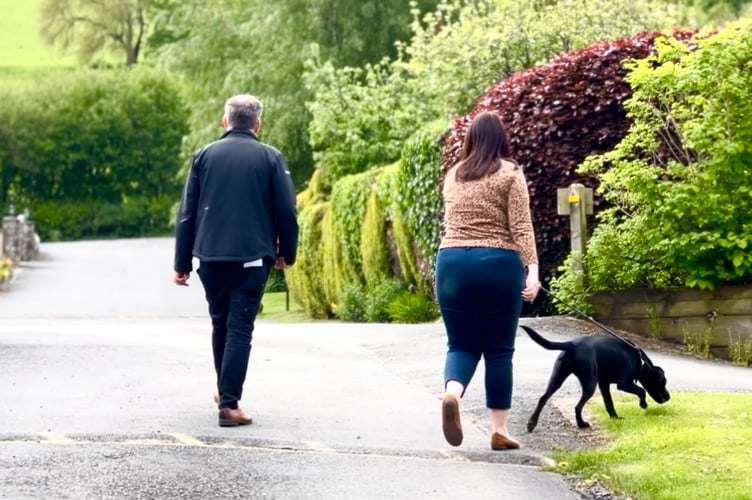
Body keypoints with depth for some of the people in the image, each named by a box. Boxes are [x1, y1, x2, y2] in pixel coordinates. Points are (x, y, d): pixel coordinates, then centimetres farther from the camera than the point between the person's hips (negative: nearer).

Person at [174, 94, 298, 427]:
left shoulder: (205, 156, 6)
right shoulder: (270, 158, 0)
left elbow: (187, 213, 5)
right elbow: (286, 212, 0)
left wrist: (182, 263, 8)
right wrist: (287, 254, 15)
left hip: (211, 256, 3)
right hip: (252, 258, -3)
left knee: (221, 324, 20)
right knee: (240, 329, -3)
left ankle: (224, 391, 34)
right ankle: (229, 403, -11)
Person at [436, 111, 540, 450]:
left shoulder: (453, 175, 13)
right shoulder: (510, 173, 0)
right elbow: (521, 226, -9)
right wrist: (532, 269, -12)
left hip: (452, 262, 3)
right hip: (498, 264, -3)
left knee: (462, 344, 9)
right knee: (498, 349, 6)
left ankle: (451, 393, -22)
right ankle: (499, 430, 9)